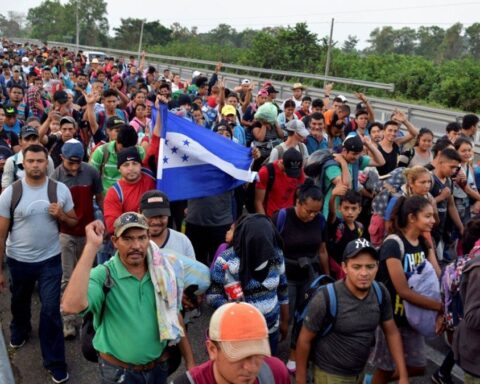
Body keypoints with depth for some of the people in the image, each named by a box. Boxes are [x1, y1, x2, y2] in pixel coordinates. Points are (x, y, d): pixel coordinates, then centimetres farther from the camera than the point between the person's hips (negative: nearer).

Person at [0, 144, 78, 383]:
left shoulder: (61, 190, -8)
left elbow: (74, 223, 4)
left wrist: (61, 215, -19)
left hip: (50, 260, -1)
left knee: (51, 310, -1)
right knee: (20, 302, 24)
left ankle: (55, 362, 14)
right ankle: (19, 331, 57)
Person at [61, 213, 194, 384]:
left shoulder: (162, 273, -6)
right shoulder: (103, 275, -19)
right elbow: (71, 306, -38)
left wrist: (190, 361, 7)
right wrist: (91, 246, -38)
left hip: (159, 366, 4)